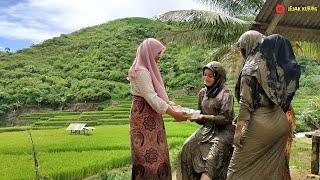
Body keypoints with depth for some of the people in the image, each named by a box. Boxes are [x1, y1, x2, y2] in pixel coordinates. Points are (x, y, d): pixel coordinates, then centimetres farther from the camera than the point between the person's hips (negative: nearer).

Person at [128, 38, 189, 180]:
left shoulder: (147, 70, 14)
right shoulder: (141, 71, -17)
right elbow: (152, 98, -23)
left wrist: (173, 106, 10)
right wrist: (174, 114, -21)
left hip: (150, 117, 10)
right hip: (144, 118, -10)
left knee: (156, 154, 13)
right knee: (149, 156, -4)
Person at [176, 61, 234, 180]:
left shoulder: (225, 92, -7)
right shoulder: (203, 92, 11)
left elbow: (226, 118, -13)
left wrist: (205, 117, -20)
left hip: (223, 131, -5)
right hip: (207, 129, 6)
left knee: (211, 158, -27)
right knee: (188, 148, -18)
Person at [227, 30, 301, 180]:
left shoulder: (250, 68, -11)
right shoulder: (278, 66, 8)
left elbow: (245, 102, -16)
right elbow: (284, 99, 11)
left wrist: (238, 130, -13)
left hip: (260, 123, -7)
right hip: (281, 122, 7)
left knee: (239, 168, 4)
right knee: (274, 168, 18)